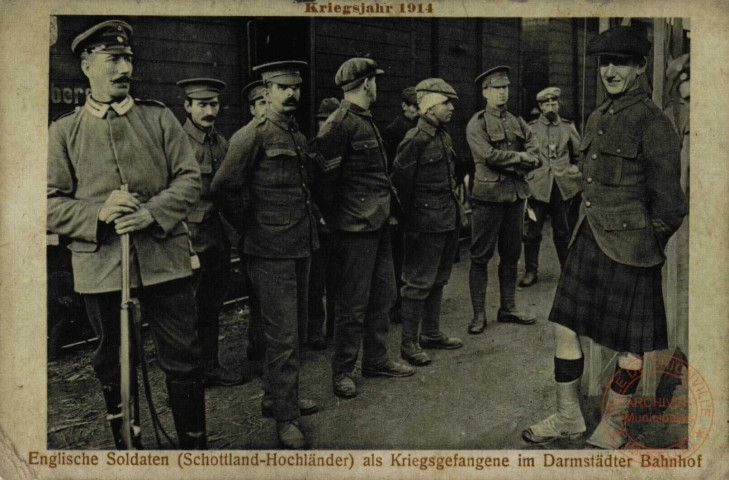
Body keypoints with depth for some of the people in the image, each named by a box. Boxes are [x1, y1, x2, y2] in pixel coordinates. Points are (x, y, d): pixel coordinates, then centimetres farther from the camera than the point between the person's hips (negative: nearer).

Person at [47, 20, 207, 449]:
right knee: (113, 365, 14)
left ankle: (194, 445, 19)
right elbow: (51, 204, 1)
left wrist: (152, 213, -16)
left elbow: (190, 179, 1)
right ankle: (125, 445, 32)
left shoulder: (160, 118, 8)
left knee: (184, 361, 3)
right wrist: (97, 214, -18)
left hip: (164, 259, 0)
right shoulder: (63, 132, 6)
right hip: (100, 266, 0)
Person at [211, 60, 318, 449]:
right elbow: (224, 186, -17)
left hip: (301, 246, 9)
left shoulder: (298, 136, 14)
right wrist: (250, 227, -8)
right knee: (282, 335, -4)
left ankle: (276, 396, 33)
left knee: (293, 327, 17)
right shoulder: (254, 134, -11)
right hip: (272, 251, -8)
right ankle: (285, 416, 7)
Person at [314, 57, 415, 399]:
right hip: (356, 227, -10)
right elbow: (325, 177, -16)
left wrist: (385, 206, 16)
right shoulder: (339, 124, -15)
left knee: (382, 295, 16)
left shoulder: (367, 121, 17)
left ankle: (376, 360, 30)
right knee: (353, 302, -2)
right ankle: (342, 371, 11)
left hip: (378, 222, 10)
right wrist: (332, 217, -9)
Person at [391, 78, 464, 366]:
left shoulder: (444, 136, 13)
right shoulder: (415, 140, -15)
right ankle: (409, 344, 8)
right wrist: (408, 219, -10)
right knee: (418, 283, -2)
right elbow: (400, 182, -14)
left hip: (448, 220, 9)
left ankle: (432, 333, 30)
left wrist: (455, 209, 17)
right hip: (427, 222, -9)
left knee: (438, 279, 17)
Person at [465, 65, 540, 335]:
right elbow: (488, 155, -18)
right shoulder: (476, 124, -3)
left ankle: (508, 308, 22)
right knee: (481, 256, -1)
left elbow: (535, 157, 4)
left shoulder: (517, 123, 14)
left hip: (516, 194, 6)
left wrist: (507, 163, -11)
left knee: (511, 254, 11)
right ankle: (479, 314, 5)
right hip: (488, 195, -6)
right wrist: (518, 157, -7)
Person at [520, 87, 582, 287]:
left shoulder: (568, 127, 9)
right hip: (537, 186, -1)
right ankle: (531, 271, 11)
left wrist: (574, 170, 5)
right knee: (532, 232, 0)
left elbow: (579, 154, 18)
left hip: (563, 186, 1)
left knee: (563, 232, 9)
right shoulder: (531, 128, 4)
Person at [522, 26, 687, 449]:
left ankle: (613, 429, 23)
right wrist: (587, 227, 16)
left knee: (629, 343, 6)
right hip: (590, 240, 8)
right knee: (565, 327, 11)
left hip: (628, 247, -8)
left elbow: (668, 200, -11)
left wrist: (648, 246, -5)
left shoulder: (651, 121, -12)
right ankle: (569, 418, 26)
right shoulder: (598, 118, 12)